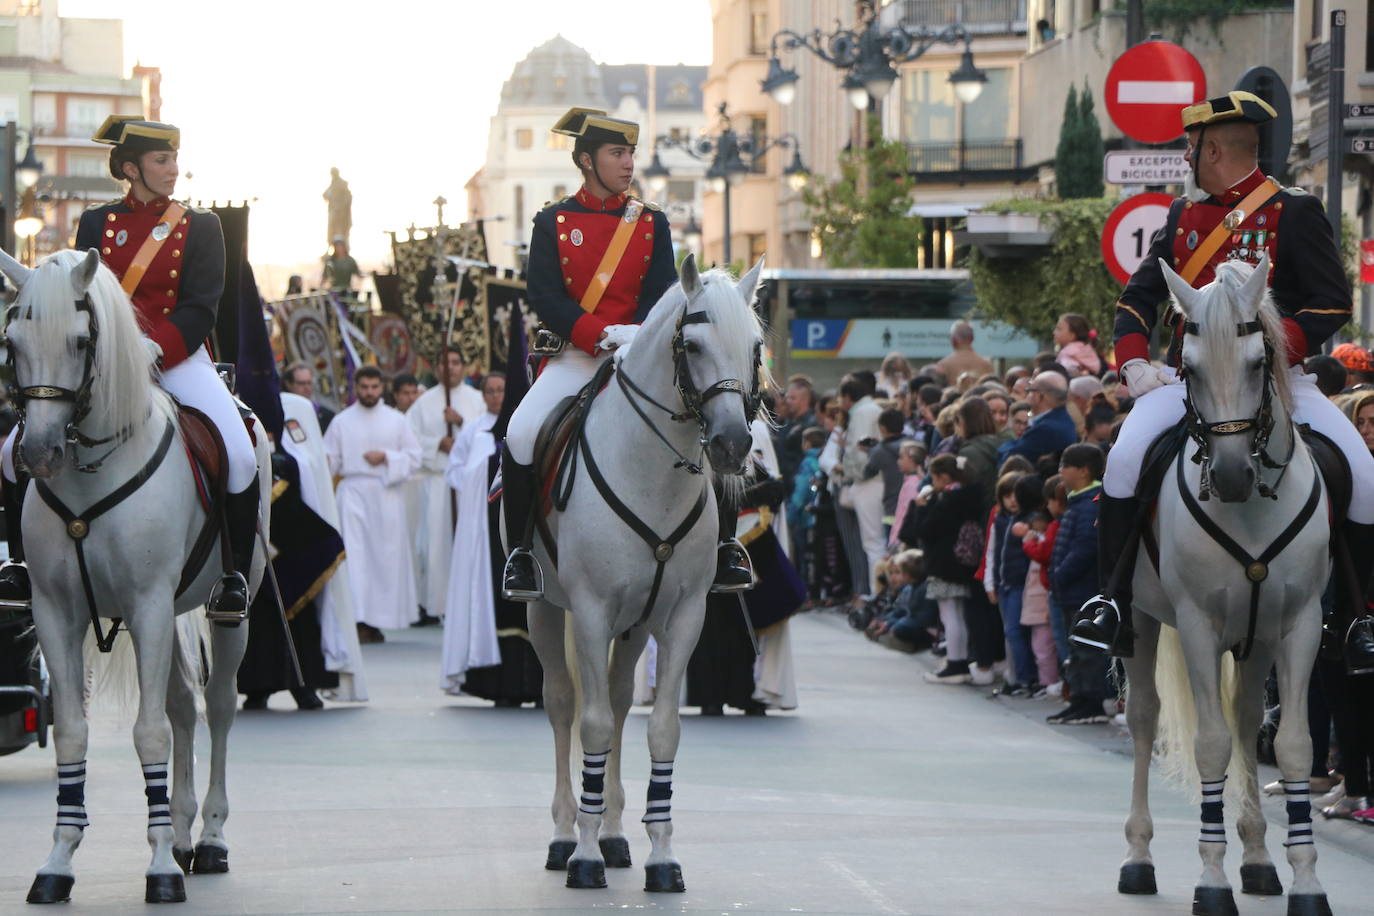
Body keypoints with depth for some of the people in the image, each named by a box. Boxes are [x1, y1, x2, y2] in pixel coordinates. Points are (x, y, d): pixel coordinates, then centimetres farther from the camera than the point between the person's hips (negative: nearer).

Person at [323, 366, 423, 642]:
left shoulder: (397, 420, 10)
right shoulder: (341, 421, 9)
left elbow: (414, 457, 6)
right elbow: (330, 460, 5)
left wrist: (387, 457, -9)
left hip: (387, 494, 1)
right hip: (354, 493, -1)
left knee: (387, 555, -1)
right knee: (355, 554, -12)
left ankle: (377, 621, 8)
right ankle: (360, 621, -16)